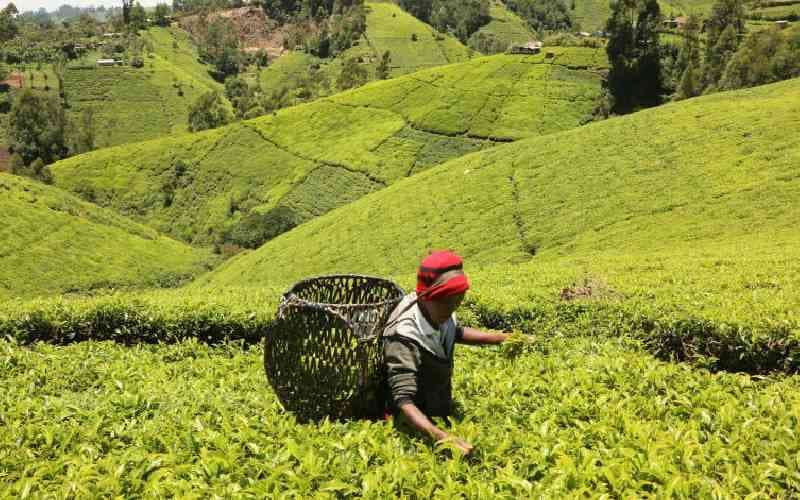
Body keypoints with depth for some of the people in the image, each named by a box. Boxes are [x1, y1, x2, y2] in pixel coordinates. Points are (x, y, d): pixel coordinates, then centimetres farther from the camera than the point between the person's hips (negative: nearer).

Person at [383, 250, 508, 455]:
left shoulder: (440, 314, -8)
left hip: (441, 418, 6)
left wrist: (503, 339, 4)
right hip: (417, 429, -6)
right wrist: (440, 437, -49)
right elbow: (404, 402, -35)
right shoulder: (404, 338, -29)